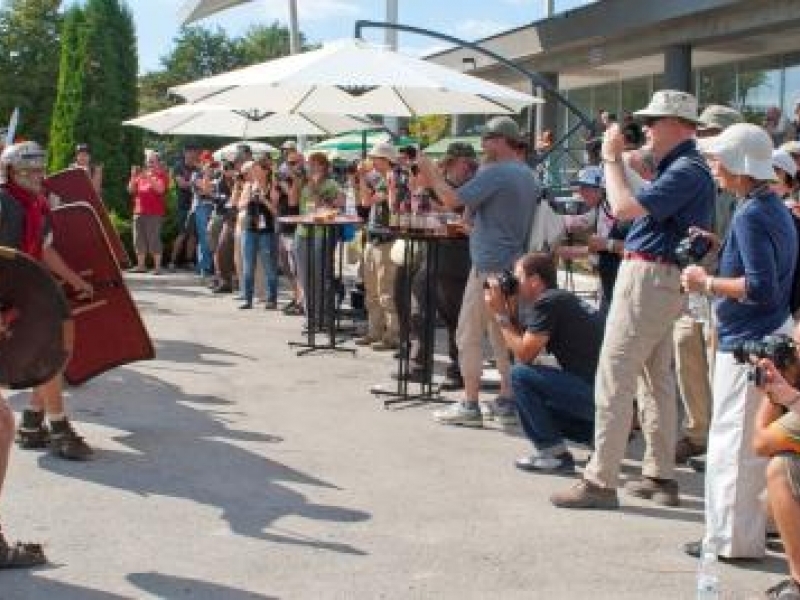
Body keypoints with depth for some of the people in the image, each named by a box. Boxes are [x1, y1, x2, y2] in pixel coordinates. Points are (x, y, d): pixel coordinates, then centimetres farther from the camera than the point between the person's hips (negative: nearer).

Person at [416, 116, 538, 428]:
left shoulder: (494, 173, -15)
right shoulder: (529, 175, 14)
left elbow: (453, 199, -19)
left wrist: (432, 174, -4)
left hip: (489, 265, -9)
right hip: (513, 264, 9)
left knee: (470, 334, -2)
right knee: (502, 333, 13)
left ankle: (470, 405, -1)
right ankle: (506, 402, 15)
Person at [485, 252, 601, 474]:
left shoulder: (547, 302, -10)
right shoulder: (561, 299, 18)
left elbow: (524, 355, -11)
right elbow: (523, 350, 20)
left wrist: (501, 315, -2)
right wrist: (510, 312, 12)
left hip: (596, 395, -10)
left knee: (520, 375, -10)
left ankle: (554, 454, -6)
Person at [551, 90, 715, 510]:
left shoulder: (687, 171, -17)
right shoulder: (679, 167, 16)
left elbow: (624, 207, -23)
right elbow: (637, 202, 18)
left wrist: (612, 158, -10)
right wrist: (616, 158, 10)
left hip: (649, 278, -11)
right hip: (659, 279, 11)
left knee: (613, 379, -9)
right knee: (655, 379, 14)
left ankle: (600, 482, -6)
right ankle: (660, 477, 21)